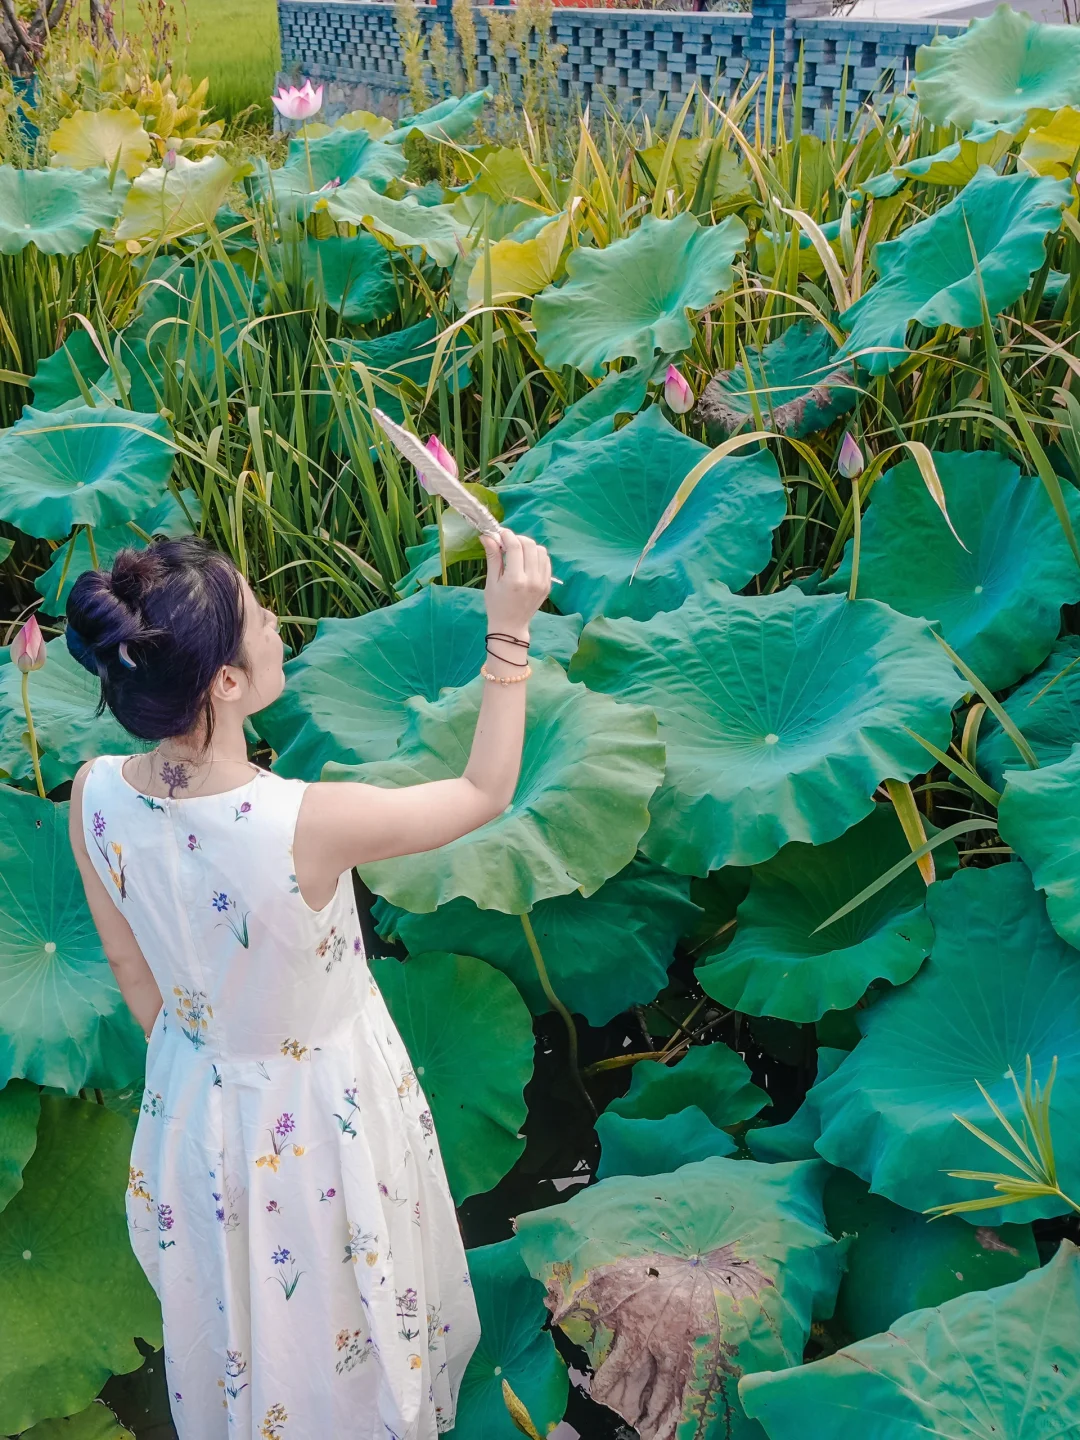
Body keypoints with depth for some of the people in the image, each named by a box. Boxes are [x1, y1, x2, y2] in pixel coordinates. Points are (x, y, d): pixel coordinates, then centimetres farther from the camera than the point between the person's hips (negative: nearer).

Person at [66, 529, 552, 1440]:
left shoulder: (96, 795, -22)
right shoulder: (306, 825, -39)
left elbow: (129, 966, -4)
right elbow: (486, 793, -21)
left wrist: (184, 1051, 15)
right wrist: (511, 629, -20)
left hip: (195, 1088, 5)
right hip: (320, 1108, -4)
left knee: (235, 1304, 34)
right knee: (335, 1325, 27)